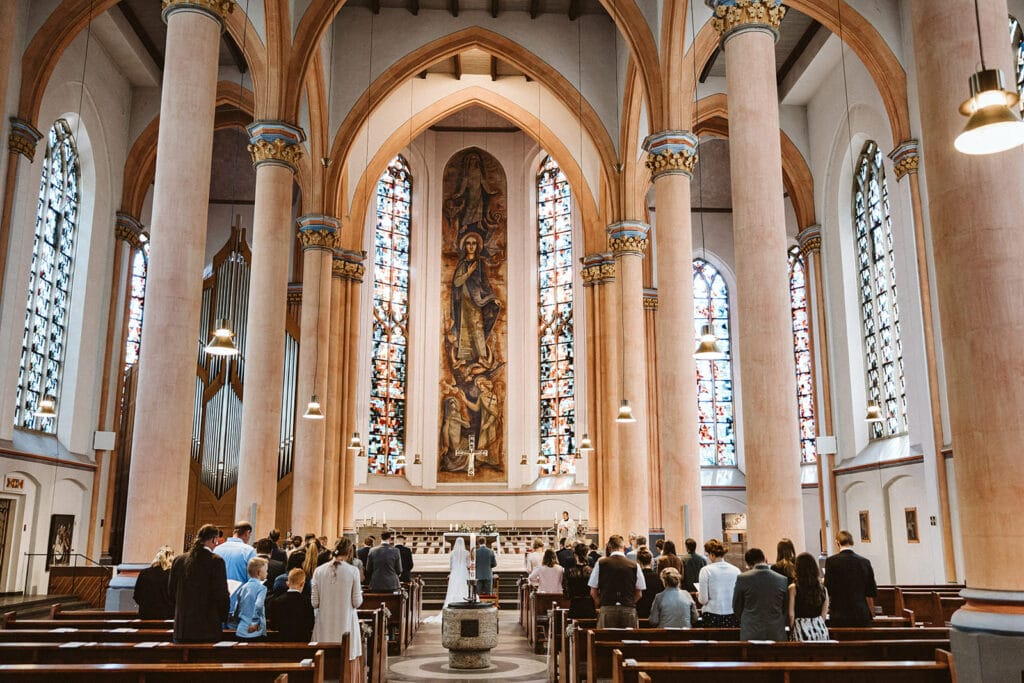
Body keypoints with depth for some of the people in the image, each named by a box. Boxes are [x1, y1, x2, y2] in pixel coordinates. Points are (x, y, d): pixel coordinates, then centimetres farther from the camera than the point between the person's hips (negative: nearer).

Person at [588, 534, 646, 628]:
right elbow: (639, 594, 7)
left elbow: (593, 592, 6)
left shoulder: (601, 563, 3)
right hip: (629, 610, 1)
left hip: (607, 609, -1)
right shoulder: (634, 565, 2)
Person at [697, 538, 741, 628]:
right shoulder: (736, 570, 1)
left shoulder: (706, 570, -7)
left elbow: (703, 600, -7)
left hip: (712, 617, -3)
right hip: (733, 616, 3)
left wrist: (699, 595, 14)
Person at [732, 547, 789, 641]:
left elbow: (736, 608, 5)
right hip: (776, 635, 2)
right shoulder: (783, 580, -1)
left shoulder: (742, 578, -5)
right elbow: (786, 609, 8)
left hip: (751, 634, -2)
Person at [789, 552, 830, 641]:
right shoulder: (823, 589, 3)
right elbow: (824, 614, 8)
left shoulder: (793, 588, -7)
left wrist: (792, 630, 9)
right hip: (821, 628, 4)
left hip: (801, 629, -4)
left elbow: (791, 614, -6)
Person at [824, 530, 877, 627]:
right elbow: (870, 593, 8)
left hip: (839, 616, -3)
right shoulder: (865, 562, 3)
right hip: (862, 615, 3)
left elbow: (828, 590, -2)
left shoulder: (831, 561, -6)